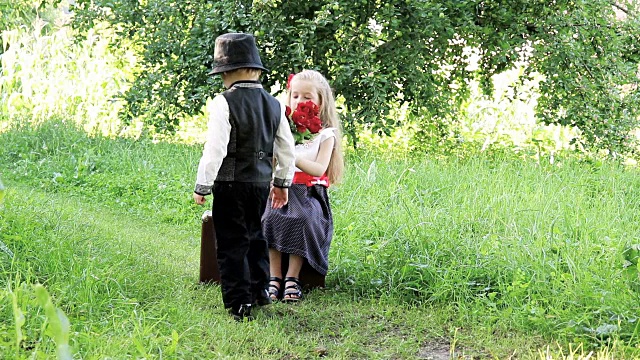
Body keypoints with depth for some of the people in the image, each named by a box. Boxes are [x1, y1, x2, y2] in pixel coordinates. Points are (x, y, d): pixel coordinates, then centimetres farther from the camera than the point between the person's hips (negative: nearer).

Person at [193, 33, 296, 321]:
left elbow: (215, 148, -17)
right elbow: (286, 148, 12)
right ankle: (258, 291, 31)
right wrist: (283, 182, 23)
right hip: (262, 181, 6)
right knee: (255, 235, 23)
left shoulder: (224, 103, -15)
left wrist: (202, 186, -9)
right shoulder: (273, 104, 6)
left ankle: (239, 304, 1)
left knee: (232, 243, 1)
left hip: (231, 183, -6)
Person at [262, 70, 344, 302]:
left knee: (301, 219, -34)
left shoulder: (326, 134, 5)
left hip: (309, 193, -2)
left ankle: (292, 277, -25)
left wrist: (294, 159, -25)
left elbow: (319, 169, -10)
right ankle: (274, 277, -25)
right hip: (281, 188, 2)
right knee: (270, 217, -29)